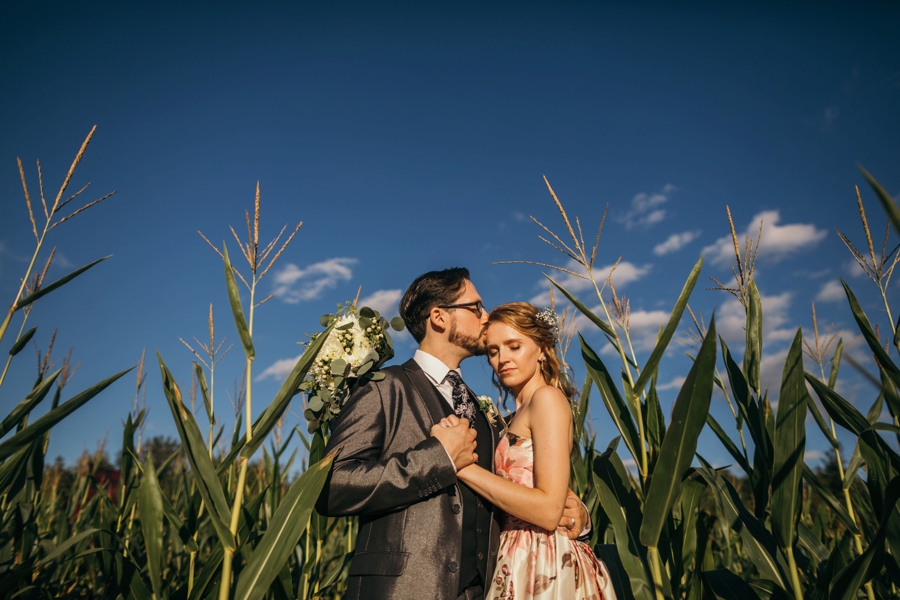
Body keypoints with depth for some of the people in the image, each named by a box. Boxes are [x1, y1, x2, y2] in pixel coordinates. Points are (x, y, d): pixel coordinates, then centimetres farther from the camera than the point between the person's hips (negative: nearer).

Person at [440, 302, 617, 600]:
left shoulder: (548, 398, -12)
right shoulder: (518, 417, 13)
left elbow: (548, 510, -21)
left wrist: (463, 464, -19)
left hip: (543, 565, -8)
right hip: (520, 561, 8)